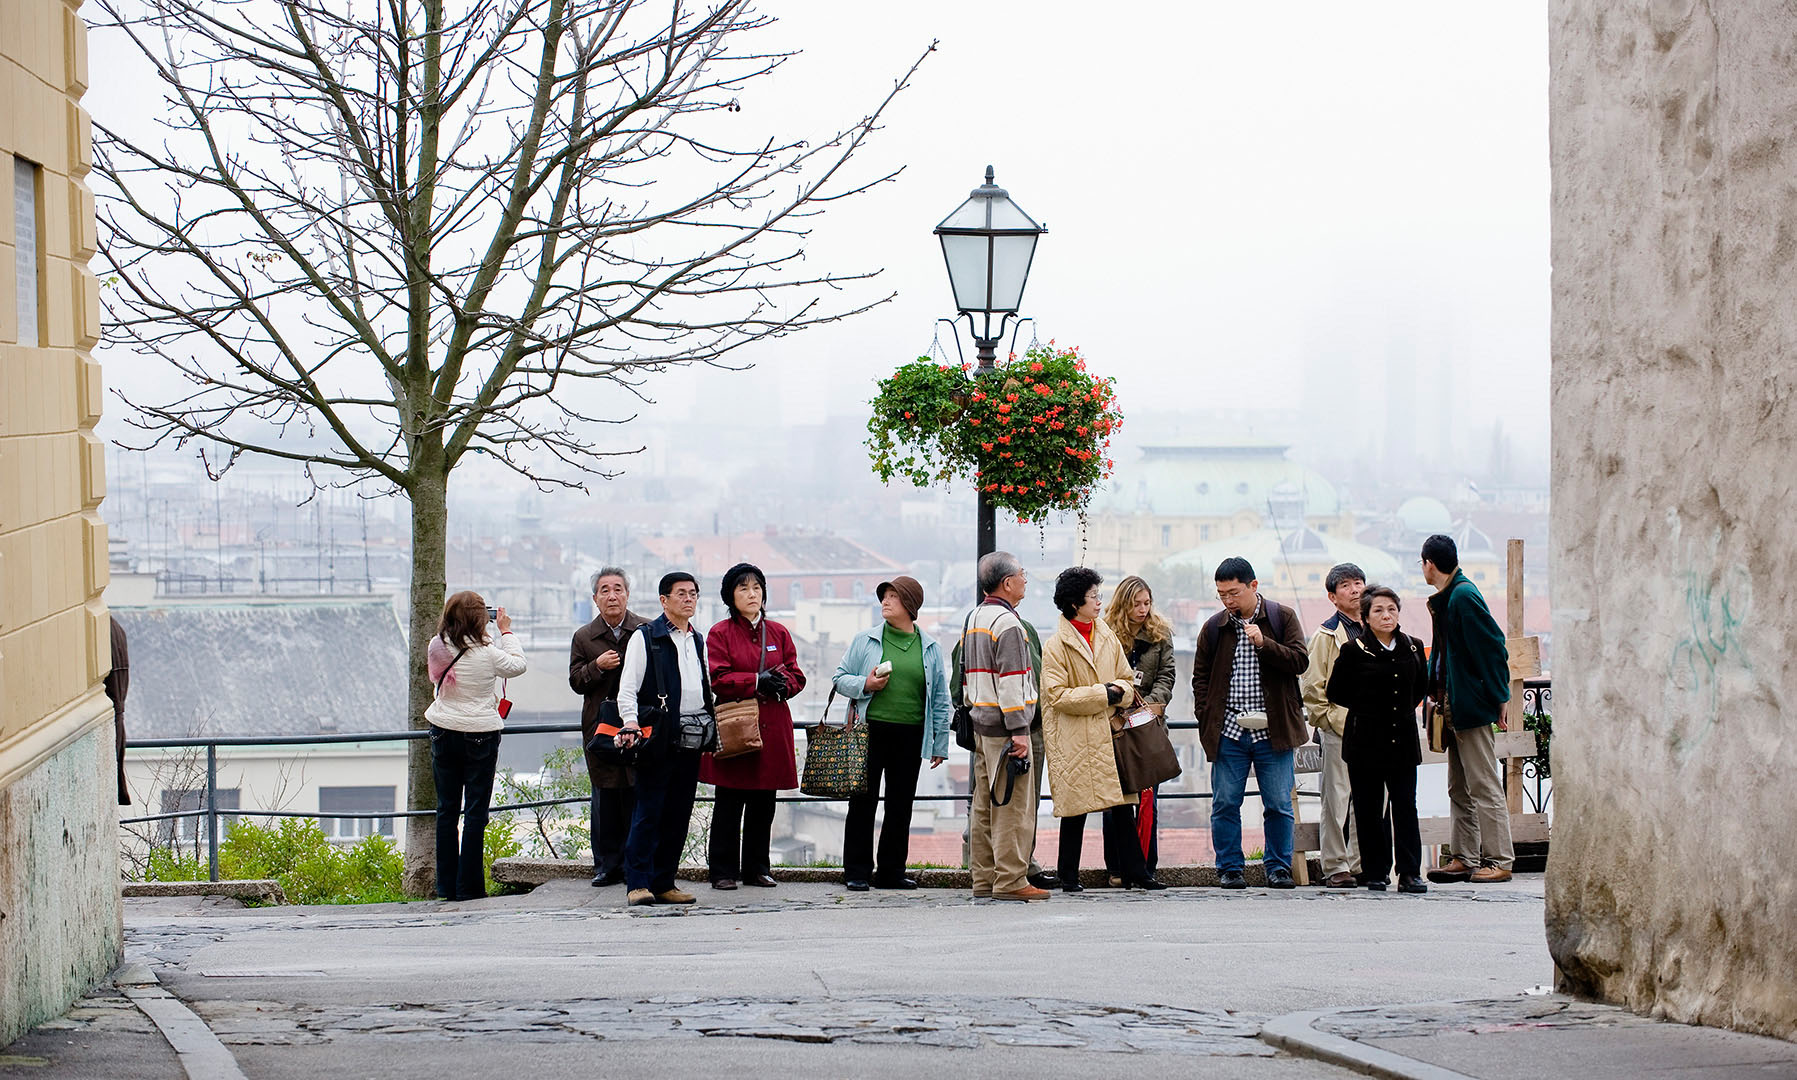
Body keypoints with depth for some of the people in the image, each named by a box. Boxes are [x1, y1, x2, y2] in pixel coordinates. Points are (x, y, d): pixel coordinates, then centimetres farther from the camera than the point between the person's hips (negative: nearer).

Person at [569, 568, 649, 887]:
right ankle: (607, 865, 10)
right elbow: (576, 681, 6)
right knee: (605, 800, 3)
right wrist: (598, 666, -13)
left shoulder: (647, 631, 3)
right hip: (600, 727, 2)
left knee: (637, 797, -2)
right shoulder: (584, 637, 9)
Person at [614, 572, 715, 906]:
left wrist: (713, 728, 15)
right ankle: (638, 883, -7)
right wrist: (630, 722, -20)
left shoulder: (698, 641, 19)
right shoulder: (646, 638, -1)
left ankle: (663, 883, 12)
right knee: (648, 811, -8)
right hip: (659, 738, -6)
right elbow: (627, 687, -7)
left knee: (678, 814, 7)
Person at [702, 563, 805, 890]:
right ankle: (723, 872, 3)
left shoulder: (778, 633, 14)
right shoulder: (720, 634, 1)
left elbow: (796, 676, 10)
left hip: (771, 727, 4)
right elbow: (719, 679, -9)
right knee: (729, 802, -3)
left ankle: (757, 869, 16)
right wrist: (758, 682, -18)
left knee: (763, 802, 7)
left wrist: (780, 683, -11)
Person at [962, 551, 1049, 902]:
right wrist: (1019, 730, -19)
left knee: (985, 804, 11)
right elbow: (1011, 681, -19)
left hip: (981, 724, 10)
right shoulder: (1007, 623, -14)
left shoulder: (974, 619, 16)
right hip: (1004, 726, -10)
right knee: (1013, 806, -7)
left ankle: (984, 878, 15)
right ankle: (1010, 880, -8)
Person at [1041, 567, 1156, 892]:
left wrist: (1120, 691, -6)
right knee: (1075, 807, -1)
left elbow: (1127, 680, 18)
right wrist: (1103, 694, -14)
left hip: (1107, 734, 6)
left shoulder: (1108, 638, 12)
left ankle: (1133, 871, 11)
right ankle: (1069, 877, 8)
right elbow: (1058, 695, -14)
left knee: (1122, 804, 5)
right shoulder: (1056, 645, -7)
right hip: (1074, 739, -6)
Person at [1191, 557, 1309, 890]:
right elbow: (1200, 677, 14)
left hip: (1271, 731, -2)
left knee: (1279, 805, 1)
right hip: (1228, 732, 2)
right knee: (1225, 804, 1)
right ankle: (1229, 868, 11)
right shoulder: (1214, 627, 8)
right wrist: (1207, 720, 3)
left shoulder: (1283, 618, 3)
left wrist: (1263, 643, -19)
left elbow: (1300, 662, -6)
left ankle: (1278, 868, 12)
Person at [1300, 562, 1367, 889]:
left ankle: (1361, 864, 14)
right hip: (1338, 729, -5)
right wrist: (1333, 722, -8)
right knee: (1338, 800, -3)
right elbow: (1312, 688, -3)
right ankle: (1336, 866, 2)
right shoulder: (1326, 635, -2)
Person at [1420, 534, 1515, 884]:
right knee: (1459, 788, 12)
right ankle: (1465, 859, 16)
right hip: (1455, 707, 10)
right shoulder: (1445, 599, 13)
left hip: (1473, 706, -10)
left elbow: (1493, 647, -17)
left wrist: (1500, 698, -16)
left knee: (1484, 786, -6)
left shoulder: (1464, 596, -15)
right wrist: (1432, 684, 14)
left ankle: (1499, 860, -3)